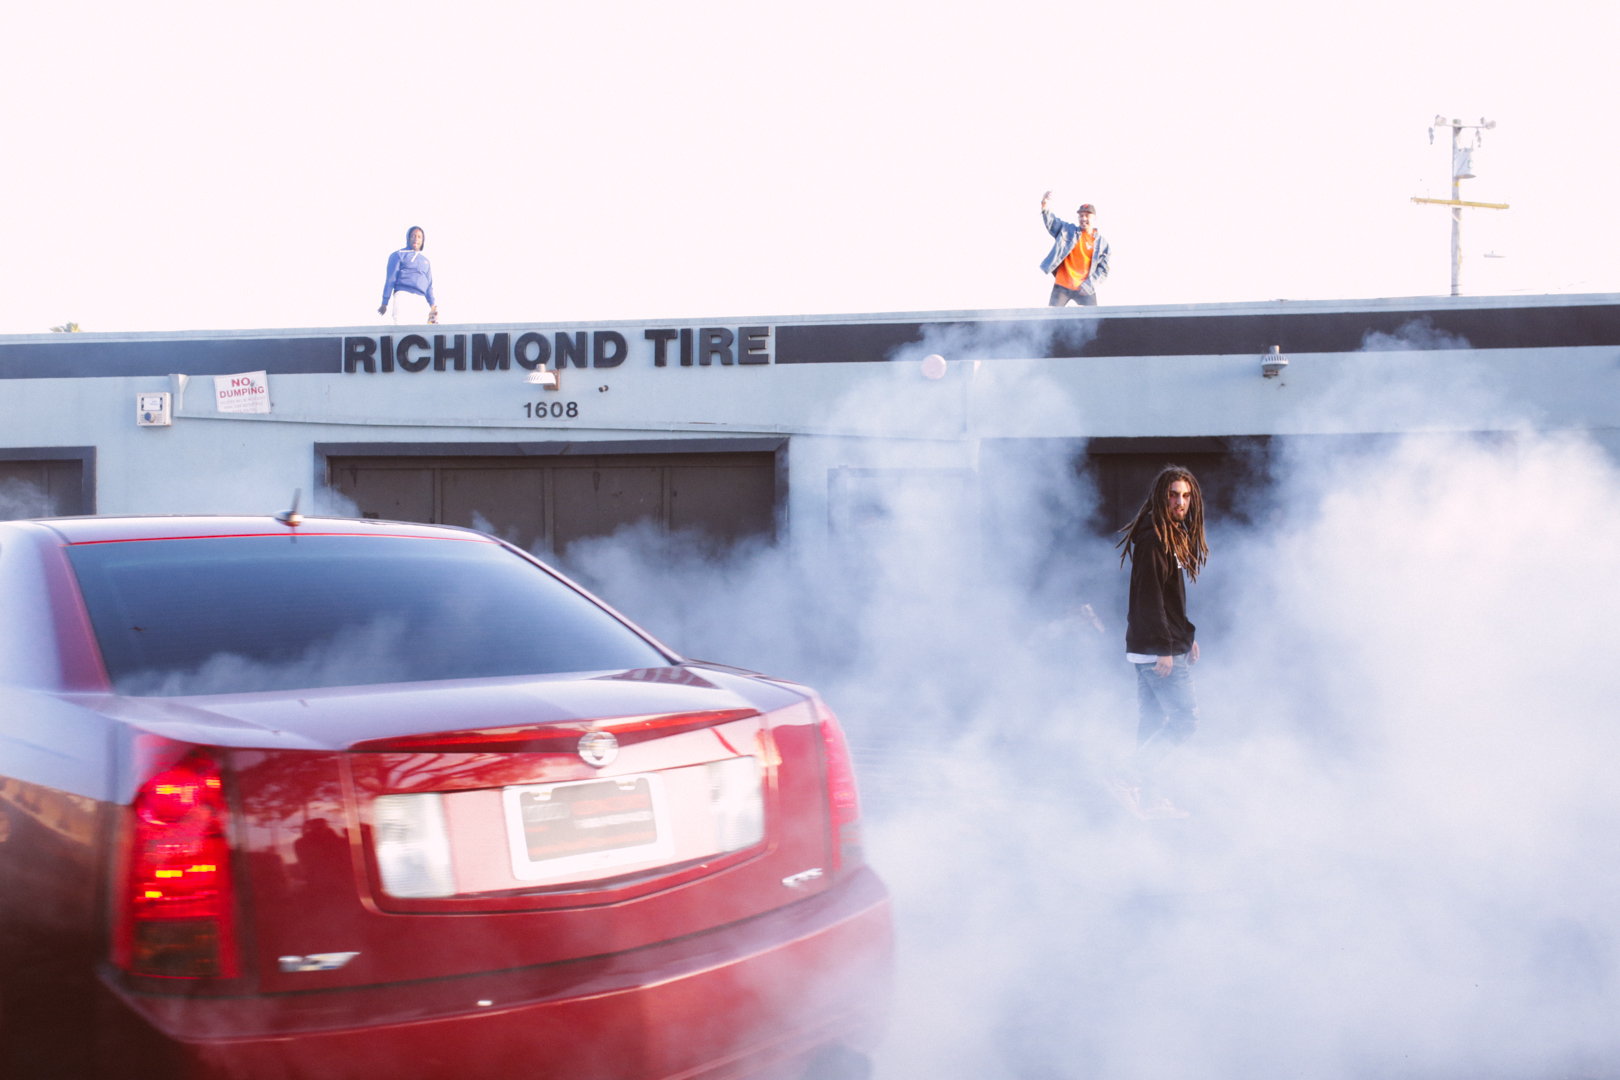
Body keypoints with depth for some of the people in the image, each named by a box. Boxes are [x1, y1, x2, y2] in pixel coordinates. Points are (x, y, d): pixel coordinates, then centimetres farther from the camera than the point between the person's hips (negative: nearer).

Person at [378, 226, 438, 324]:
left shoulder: (425, 261, 26)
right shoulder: (398, 255, 11)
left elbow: (429, 286, 24)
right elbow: (390, 279, 5)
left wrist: (432, 305, 12)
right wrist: (384, 303, -2)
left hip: (421, 300, 5)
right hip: (403, 295, -5)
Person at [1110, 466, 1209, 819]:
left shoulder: (1175, 536, 16)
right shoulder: (1152, 538, -16)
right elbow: (1148, 597, -21)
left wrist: (1188, 636, 20)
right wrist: (1164, 649, -23)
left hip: (1157, 647, 10)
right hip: (1157, 648, -10)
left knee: (1153, 721, 12)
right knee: (1185, 717, -10)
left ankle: (1145, 796, 17)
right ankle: (1130, 778, -9)